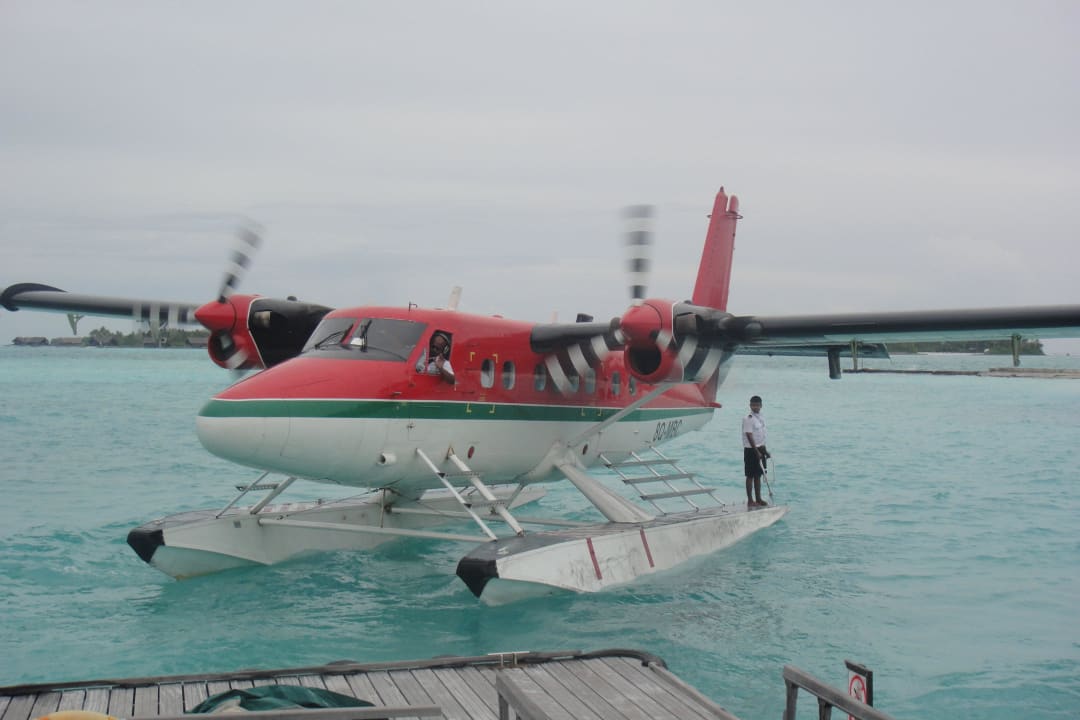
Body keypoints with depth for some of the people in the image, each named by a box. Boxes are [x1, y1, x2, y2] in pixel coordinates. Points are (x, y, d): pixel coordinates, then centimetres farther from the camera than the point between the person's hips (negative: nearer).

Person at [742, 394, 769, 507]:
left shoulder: (761, 418, 10)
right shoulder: (748, 419, -15)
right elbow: (749, 437, -18)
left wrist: (764, 450, 18)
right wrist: (757, 452, -21)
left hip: (760, 449, 8)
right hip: (751, 450, -8)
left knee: (758, 475, 12)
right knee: (750, 476, -1)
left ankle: (758, 499, 19)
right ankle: (750, 500, 4)